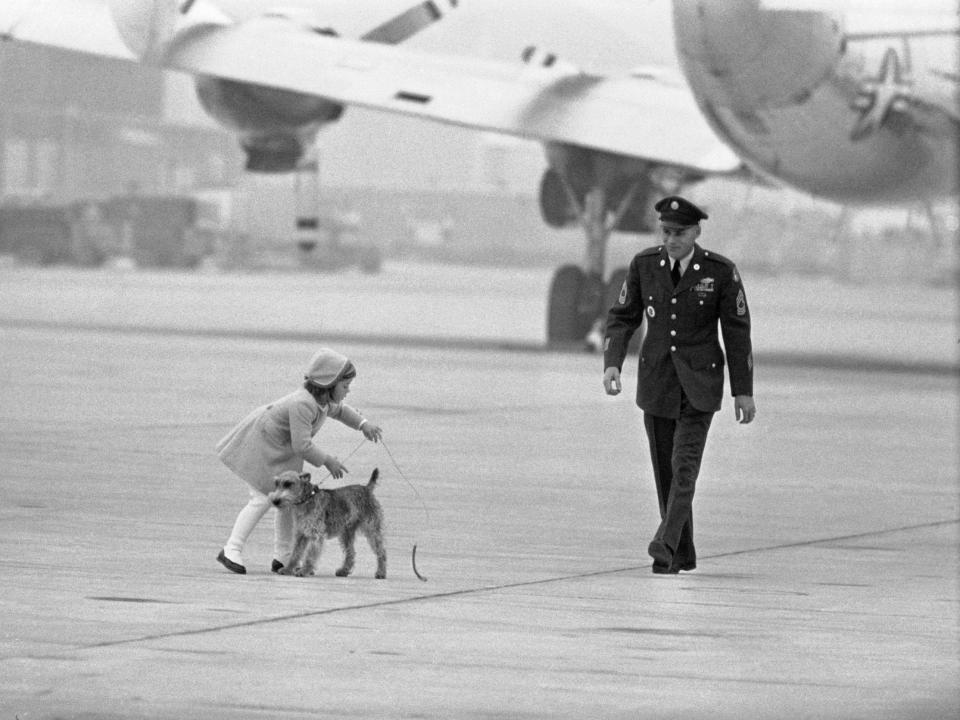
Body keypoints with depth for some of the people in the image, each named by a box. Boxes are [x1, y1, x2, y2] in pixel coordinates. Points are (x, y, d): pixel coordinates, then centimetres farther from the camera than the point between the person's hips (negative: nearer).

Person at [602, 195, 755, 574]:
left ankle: (666, 543, -28)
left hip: (699, 385, -3)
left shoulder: (721, 271, -9)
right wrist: (612, 365, -13)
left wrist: (744, 391, -5)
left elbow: (737, 331, -5)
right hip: (656, 381, 3)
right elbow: (623, 318, 3)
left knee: (684, 464, -18)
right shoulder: (644, 264, -2)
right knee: (665, 468, 6)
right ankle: (682, 555, 17)